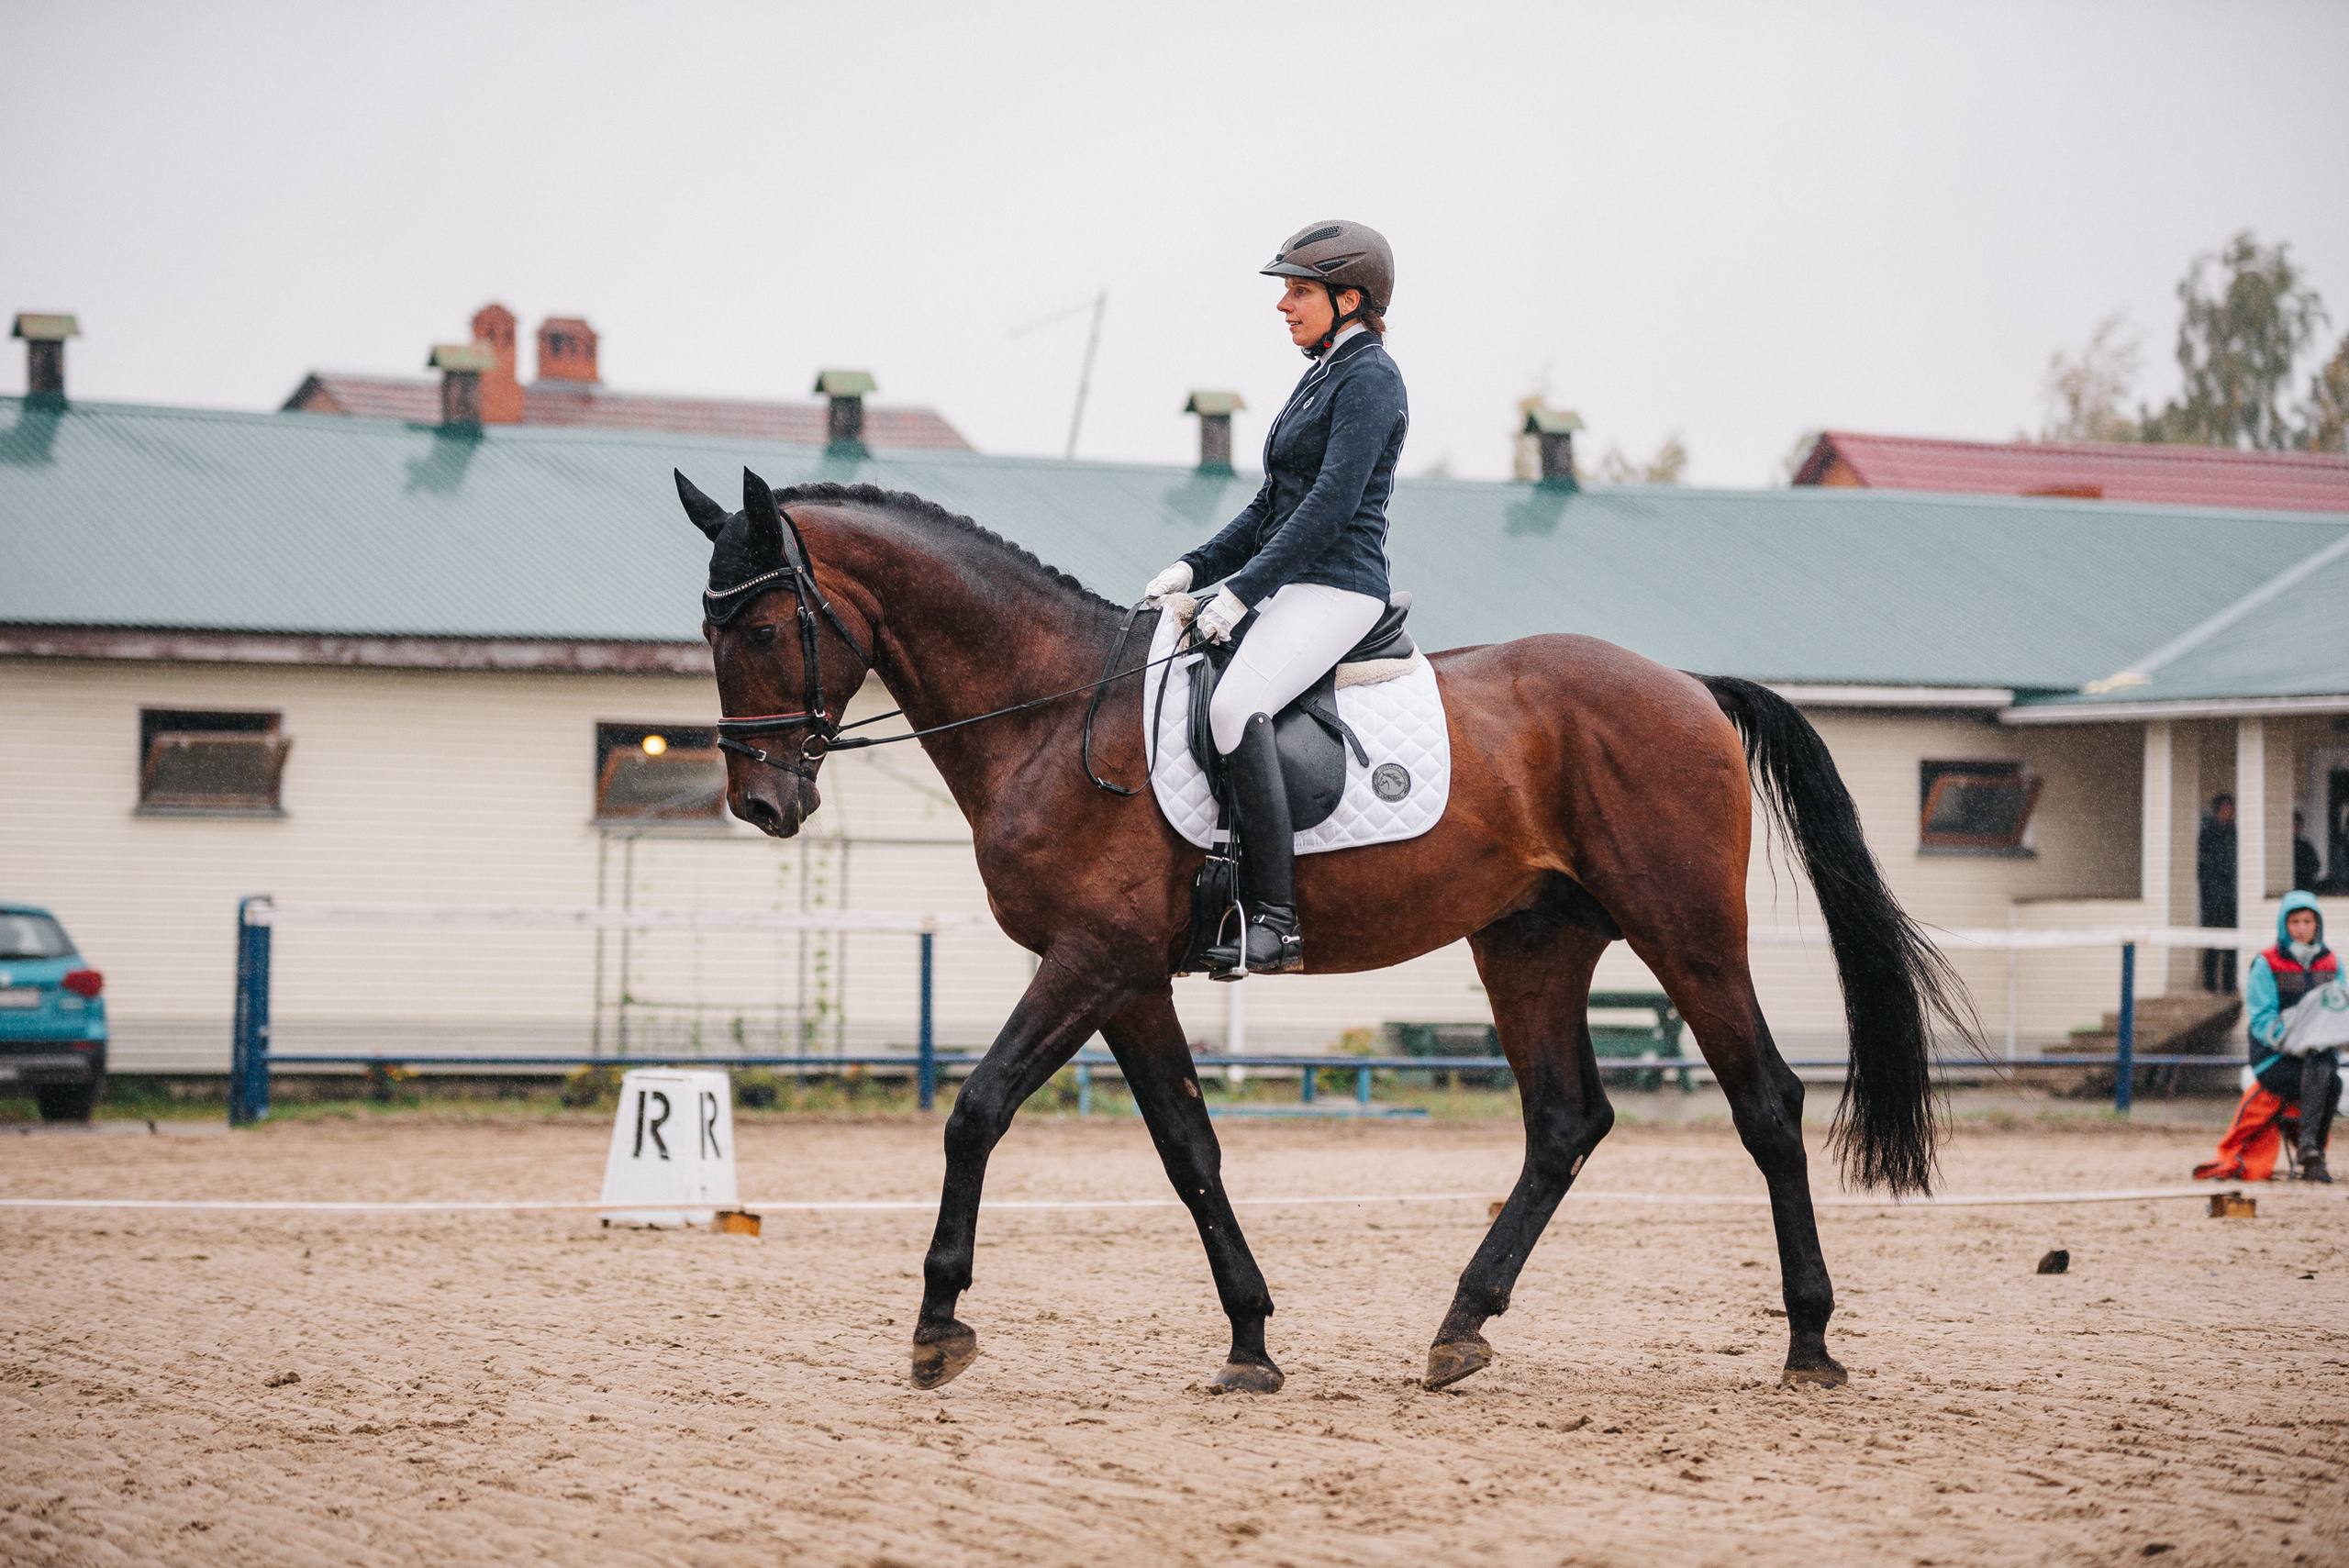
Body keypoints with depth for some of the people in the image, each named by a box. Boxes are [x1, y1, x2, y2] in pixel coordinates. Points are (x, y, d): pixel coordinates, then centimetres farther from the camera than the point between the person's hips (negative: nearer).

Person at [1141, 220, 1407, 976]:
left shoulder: (1369, 379, -9)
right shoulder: (1325, 376, 20)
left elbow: (1329, 505, -19)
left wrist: (1241, 591, -21)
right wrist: (1195, 568, 10)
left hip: (1337, 588, -11)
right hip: (1293, 592, 11)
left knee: (1235, 705, -32)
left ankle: (1275, 921, -34)